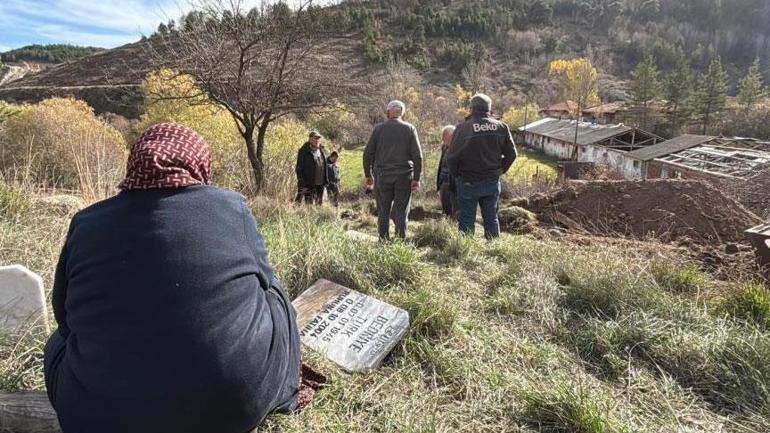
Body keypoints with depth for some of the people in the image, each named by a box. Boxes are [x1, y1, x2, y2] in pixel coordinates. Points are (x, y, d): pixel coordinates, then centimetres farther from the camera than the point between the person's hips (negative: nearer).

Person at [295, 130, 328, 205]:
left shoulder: (321, 150, 14)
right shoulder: (304, 151, -7)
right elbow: (299, 168, -9)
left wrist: (326, 180, 14)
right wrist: (302, 183, -15)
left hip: (320, 184, 7)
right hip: (309, 184, -7)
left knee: (320, 204, 13)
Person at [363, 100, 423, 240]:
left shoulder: (379, 128, 5)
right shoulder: (409, 129, 3)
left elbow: (368, 153, 5)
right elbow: (417, 155, -3)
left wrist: (368, 175, 13)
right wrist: (416, 178, -1)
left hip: (382, 176, 1)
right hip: (404, 176, 0)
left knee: (383, 212, 7)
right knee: (401, 212, 4)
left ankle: (384, 241, 9)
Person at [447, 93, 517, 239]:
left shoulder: (463, 127, -13)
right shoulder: (501, 127, 1)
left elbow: (452, 157, -13)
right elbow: (511, 153, 4)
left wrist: (455, 174, 3)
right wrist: (500, 171, 15)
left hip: (468, 182, -4)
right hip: (492, 182, 4)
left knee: (467, 219, 6)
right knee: (492, 218, 15)